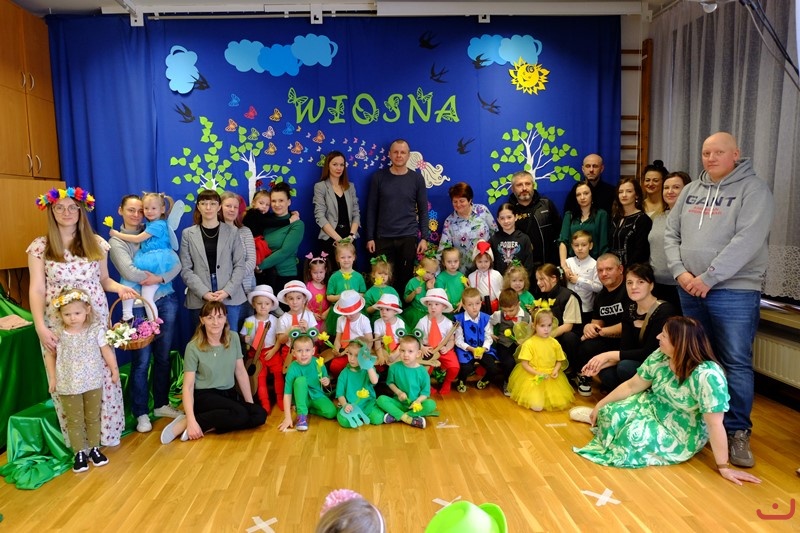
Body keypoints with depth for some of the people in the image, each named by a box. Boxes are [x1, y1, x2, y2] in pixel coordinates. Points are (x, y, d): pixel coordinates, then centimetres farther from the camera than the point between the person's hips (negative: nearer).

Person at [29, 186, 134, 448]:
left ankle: (107, 432, 19)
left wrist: (120, 287, -9)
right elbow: (36, 290, -4)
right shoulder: (40, 247, -1)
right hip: (59, 325, -1)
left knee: (103, 375, 4)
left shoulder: (96, 243, 5)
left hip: (96, 321, 2)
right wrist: (40, 326, -14)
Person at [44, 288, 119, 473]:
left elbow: (107, 351, -2)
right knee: (74, 421, 10)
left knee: (93, 418, 14)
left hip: (93, 383, 0)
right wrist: (52, 378, 2)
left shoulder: (96, 330, -11)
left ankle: (94, 449, 29)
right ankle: (79, 453, 22)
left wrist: (115, 371, 2)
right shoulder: (57, 334, -9)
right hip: (68, 385, 0)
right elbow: (50, 355, 4)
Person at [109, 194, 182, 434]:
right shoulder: (116, 241, -2)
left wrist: (160, 279, -16)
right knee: (141, 361, 3)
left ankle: (162, 404, 28)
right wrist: (154, 275, -8)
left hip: (166, 301, 3)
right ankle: (141, 413, 17)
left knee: (163, 357, 12)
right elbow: (129, 273, -17)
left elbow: (177, 264, -1)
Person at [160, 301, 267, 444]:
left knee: (260, 414, -18)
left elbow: (241, 372, 4)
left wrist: (250, 403, 3)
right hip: (204, 396, -5)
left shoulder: (233, 338, -1)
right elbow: (188, 386, -14)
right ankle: (185, 423, -18)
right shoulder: (193, 347, -13)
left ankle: (208, 427, -15)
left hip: (229, 393, 5)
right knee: (240, 414, -30)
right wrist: (191, 420, -24)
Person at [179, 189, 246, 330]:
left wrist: (227, 291, -12)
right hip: (199, 299, 0)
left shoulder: (232, 231, 6)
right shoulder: (188, 234, 7)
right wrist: (204, 293, -12)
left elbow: (240, 265, 2)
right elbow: (186, 270, 1)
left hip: (230, 297, 0)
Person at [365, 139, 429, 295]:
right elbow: (372, 209, 4)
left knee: (405, 278, 5)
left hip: (408, 237, 0)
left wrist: (424, 237, -2)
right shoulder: (378, 177, 2)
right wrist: (370, 237, 1)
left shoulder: (417, 178, 2)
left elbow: (423, 210, 5)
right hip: (383, 238, 0)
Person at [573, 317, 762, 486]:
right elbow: (632, 386, -1)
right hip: (654, 409, 6)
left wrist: (724, 467, -24)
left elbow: (715, 424, -29)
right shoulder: (660, 357, -12)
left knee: (635, 435, -28)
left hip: (682, 434, -5)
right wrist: (600, 406, 4)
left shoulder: (706, 375, -33)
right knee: (611, 414, -17)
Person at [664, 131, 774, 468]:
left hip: (734, 292, -5)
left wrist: (708, 278, -18)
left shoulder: (754, 189, -5)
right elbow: (671, 234, 10)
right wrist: (680, 272, -6)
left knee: (736, 363, -2)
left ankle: (738, 432, 11)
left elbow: (747, 241, -17)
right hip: (689, 290, 5)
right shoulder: (690, 191, 12)